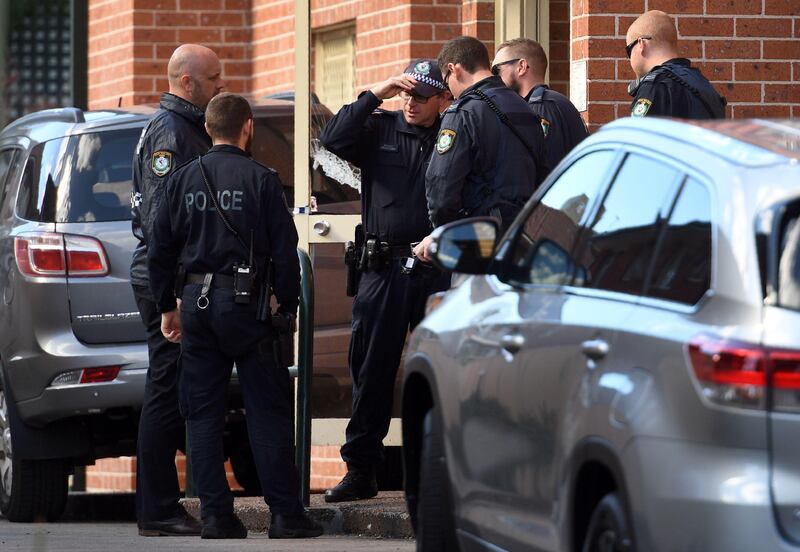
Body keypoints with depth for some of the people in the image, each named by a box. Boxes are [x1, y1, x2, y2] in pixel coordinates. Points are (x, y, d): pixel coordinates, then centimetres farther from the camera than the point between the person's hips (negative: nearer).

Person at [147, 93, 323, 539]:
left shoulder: (183, 180, 6)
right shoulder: (261, 180, -5)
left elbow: (160, 251, 10)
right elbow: (285, 251, -7)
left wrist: (167, 307, 18)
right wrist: (288, 306, 3)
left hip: (196, 302, 3)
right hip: (244, 302, -3)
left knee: (204, 413, 7)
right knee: (268, 410, 1)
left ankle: (216, 515, 4)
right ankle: (286, 513, -1)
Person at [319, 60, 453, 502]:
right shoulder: (379, 130, 10)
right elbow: (333, 139, -6)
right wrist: (375, 95, -10)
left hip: (438, 268, -1)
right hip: (383, 267, 1)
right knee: (372, 370, 4)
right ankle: (360, 470, 10)